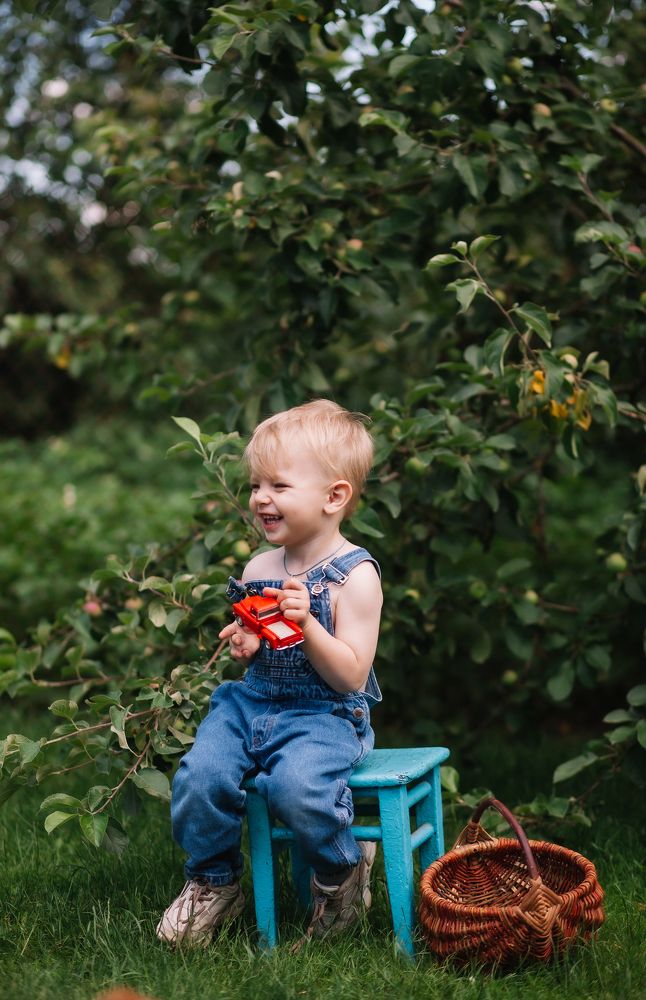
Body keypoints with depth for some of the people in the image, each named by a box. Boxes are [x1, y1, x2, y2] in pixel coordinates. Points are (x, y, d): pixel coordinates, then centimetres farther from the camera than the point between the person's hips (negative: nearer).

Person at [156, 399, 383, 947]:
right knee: (200, 774, -18)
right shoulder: (260, 567, 7)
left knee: (295, 785, -32)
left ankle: (343, 871, 1)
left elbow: (350, 676, -16)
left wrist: (306, 623, -28)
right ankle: (213, 882, 9)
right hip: (253, 700, 6)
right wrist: (247, 647, -5)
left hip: (325, 715, -6)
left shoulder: (354, 577, -11)